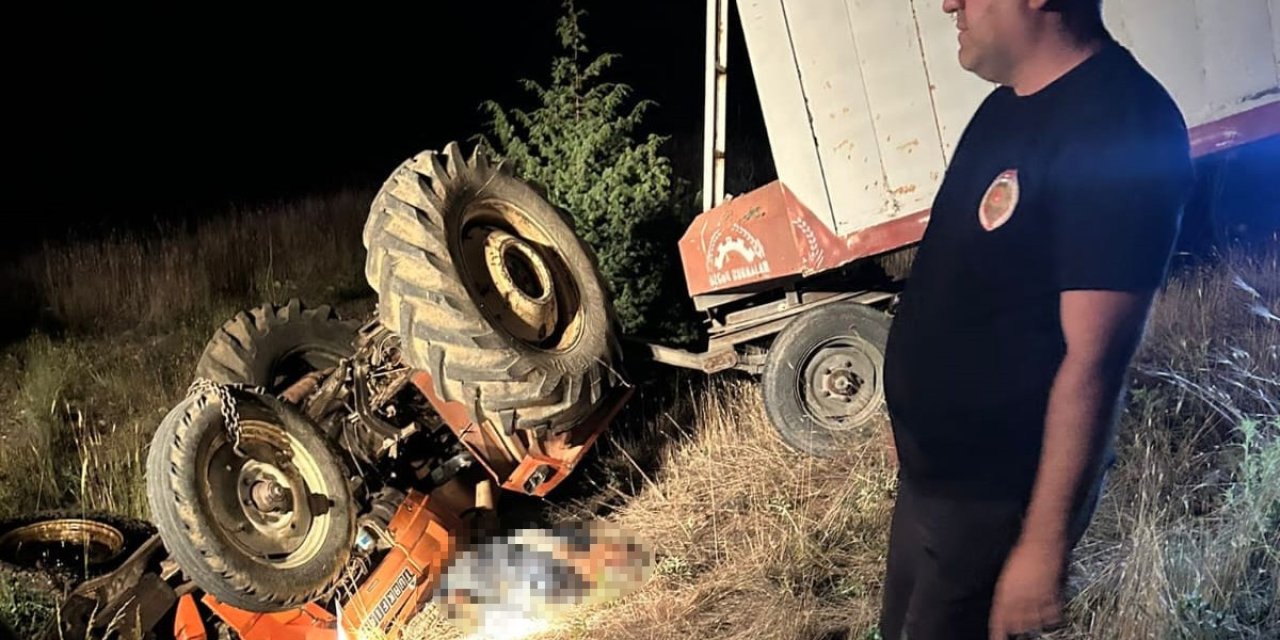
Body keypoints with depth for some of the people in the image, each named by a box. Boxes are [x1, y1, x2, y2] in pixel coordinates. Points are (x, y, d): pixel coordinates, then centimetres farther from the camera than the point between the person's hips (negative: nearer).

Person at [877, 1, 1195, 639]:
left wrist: (1044, 545, -24)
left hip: (995, 499, -9)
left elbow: (1093, 361, -27)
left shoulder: (1119, 125, -25)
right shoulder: (1010, 103, 5)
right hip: (930, 469, 9)